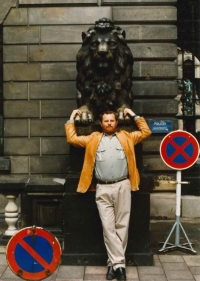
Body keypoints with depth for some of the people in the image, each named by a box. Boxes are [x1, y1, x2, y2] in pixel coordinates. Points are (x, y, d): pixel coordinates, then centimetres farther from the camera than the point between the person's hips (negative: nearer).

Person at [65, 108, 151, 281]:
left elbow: (146, 132, 15)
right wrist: (71, 119, 20)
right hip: (102, 189, 0)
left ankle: (114, 262, 9)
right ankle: (119, 263, 1)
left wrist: (134, 116, 16)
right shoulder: (93, 139, 16)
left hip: (122, 186, 0)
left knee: (122, 225, 1)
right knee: (108, 227, -3)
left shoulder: (126, 137, 15)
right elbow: (72, 138, 18)